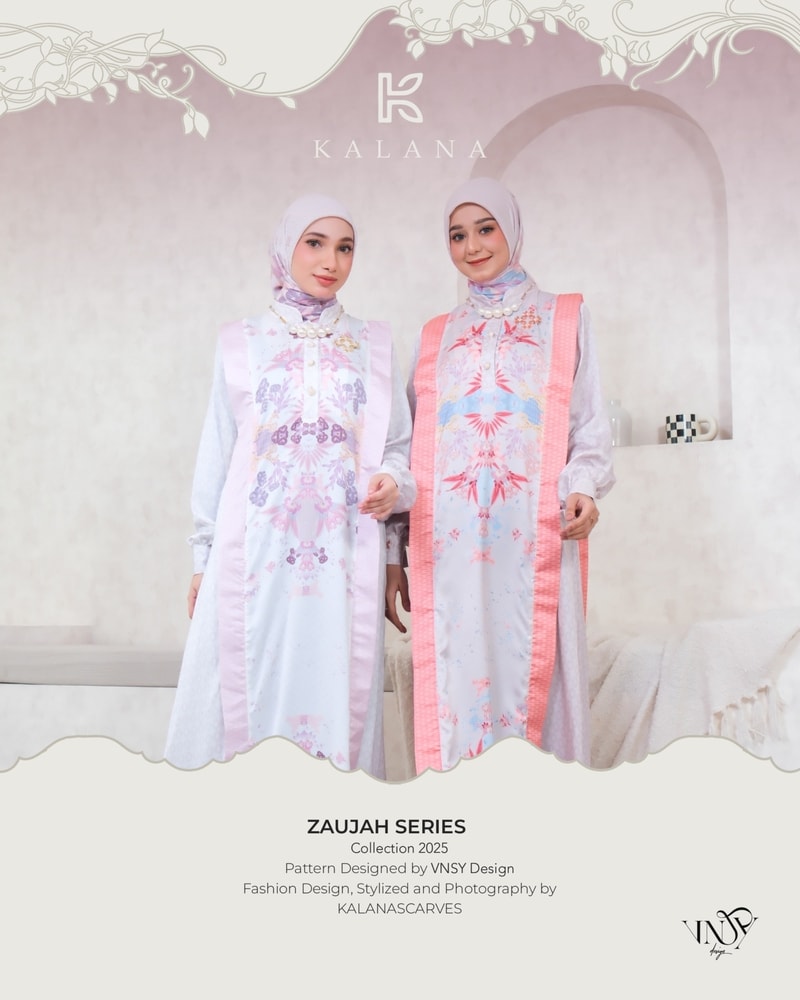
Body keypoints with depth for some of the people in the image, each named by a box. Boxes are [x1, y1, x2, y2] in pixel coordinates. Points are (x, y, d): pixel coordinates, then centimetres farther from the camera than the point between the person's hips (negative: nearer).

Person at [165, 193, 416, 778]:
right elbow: (217, 453, 9)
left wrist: (394, 483, -9)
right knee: (246, 702, -1)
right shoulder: (242, 344, 8)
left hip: (344, 559, 1)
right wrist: (204, 557, 7)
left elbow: (397, 445, 13)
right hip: (255, 554, 0)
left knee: (337, 703, 1)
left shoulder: (373, 344, 11)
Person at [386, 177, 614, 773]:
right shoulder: (435, 337, 19)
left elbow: (590, 427, 8)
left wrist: (584, 487, -13)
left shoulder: (565, 319, 13)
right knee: (453, 692, 1)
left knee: (535, 684, -2)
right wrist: (394, 553, 9)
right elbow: (412, 447, 16)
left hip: (535, 543, -2)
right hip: (448, 545, 2)